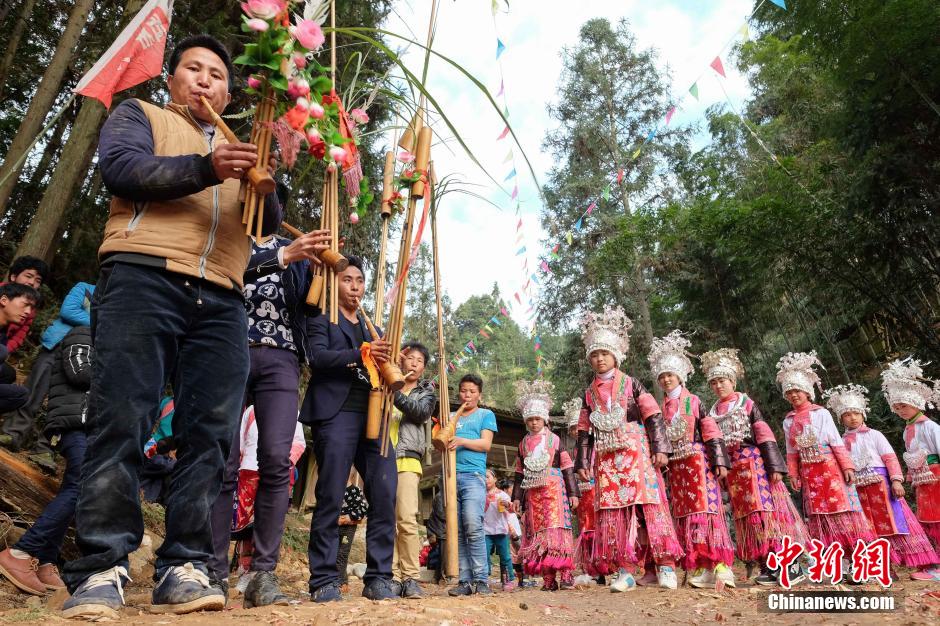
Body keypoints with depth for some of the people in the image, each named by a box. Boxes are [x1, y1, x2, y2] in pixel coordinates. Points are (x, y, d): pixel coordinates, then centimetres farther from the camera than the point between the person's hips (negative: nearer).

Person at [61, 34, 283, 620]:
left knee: (210, 434, -6)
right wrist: (205, 169, -16)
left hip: (221, 301, 4)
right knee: (121, 423, -10)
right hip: (144, 278, -3)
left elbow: (270, 222, 16)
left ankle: (183, 568, -1)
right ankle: (103, 570, -4)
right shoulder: (139, 116, 21)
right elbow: (121, 167, -1)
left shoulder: (238, 152, 30)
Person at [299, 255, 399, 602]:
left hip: (372, 416, 6)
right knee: (330, 498, -4)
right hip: (336, 414, -5)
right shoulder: (322, 318, 9)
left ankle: (379, 577, 6)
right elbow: (317, 357, -8)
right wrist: (360, 354, -18)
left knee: (386, 493, -3)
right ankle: (324, 580, 7)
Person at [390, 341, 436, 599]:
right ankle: (392, 576, 3)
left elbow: (420, 412, -3)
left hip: (407, 460, -1)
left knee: (407, 519, -11)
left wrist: (395, 392, -17)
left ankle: (411, 578, -5)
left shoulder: (426, 392, 17)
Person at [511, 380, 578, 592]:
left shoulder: (554, 440, 4)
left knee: (555, 529, -12)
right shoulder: (524, 443, 13)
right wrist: (517, 497, 11)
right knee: (537, 532, 2)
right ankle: (548, 577, 7)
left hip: (554, 490, -4)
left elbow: (567, 468, 3)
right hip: (533, 493, 4)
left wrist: (573, 493, -2)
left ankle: (562, 572, -11)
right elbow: (519, 473, 16)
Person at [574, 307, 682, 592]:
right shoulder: (590, 393, 13)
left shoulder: (631, 384, 4)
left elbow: (653, 418, 0)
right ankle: (626, 571, 3)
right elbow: (585, 430, 14)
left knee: (647, 505, -8)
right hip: (606, 459, 3)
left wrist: (660, 448, -9)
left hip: (636, 454, -3)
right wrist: (583, 462, 9)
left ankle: (666, 565, 0)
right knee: (613, 511, -1)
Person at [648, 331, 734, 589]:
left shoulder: (693, 401, 1)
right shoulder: (661, 408, 13)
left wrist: (720, 462, -10)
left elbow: (712, 433, -4)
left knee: (704, 509, -10)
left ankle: (719, 565, -7)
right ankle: (698, 566, 10)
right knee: (683, 514, 4)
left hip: (698, 461, -5)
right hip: (675, 466, 5)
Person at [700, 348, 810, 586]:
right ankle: (768, 566, 8)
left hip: (755, 464, -5)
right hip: (733, 469, 5)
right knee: (747, 516, 3)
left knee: (766, 509, -9)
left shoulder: (747, 404, 1)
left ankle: (792, 564, -2)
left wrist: (774, 467, -12)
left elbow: (765, 437, -5)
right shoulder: (713, 413, 13)